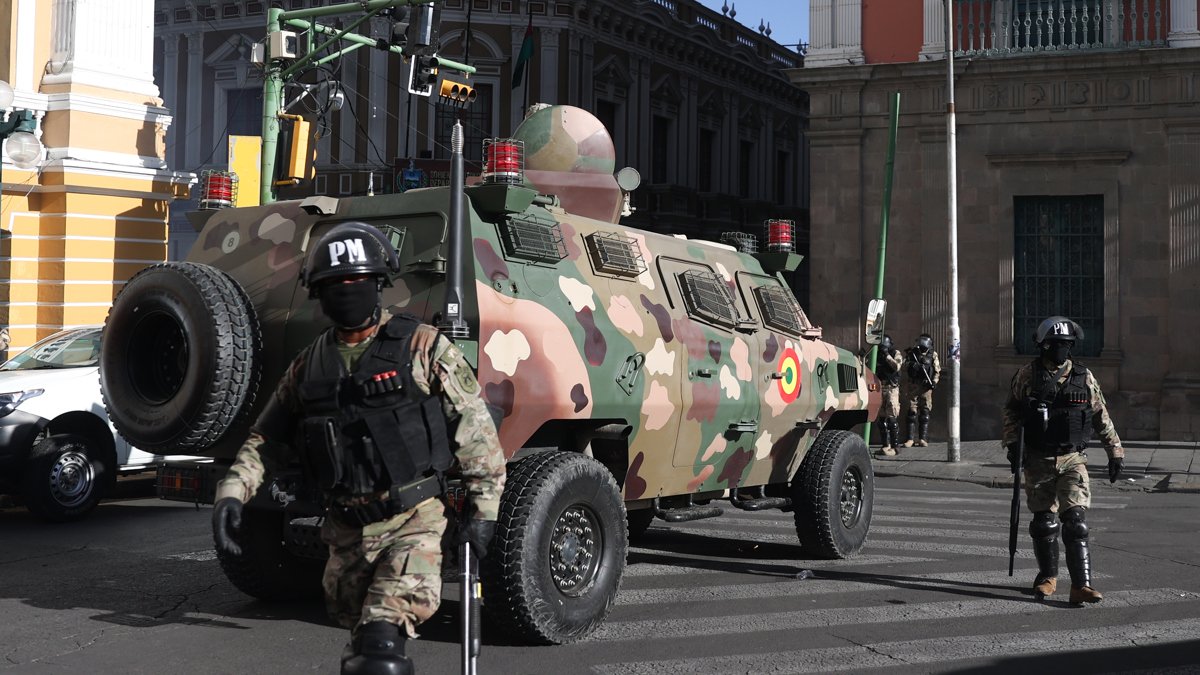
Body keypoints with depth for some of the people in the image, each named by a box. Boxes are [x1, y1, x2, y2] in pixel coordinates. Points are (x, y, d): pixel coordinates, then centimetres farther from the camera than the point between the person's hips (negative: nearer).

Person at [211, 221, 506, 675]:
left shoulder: (422, 348, -5)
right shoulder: (309, 366, 9)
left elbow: (475, 429, -4)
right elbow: (267, 437, 16)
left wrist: (484, 508, -5)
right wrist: (232, 493, 1)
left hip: (412, 521, -5)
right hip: (347, 530, 5)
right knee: (352, 618, 15)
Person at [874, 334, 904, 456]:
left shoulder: (896, 354, 1)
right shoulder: (878, 354, 14)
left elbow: (896, 366, -16)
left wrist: (887, 355, -15)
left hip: (891, 388, -6)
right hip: (879, 389, 6)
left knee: (892, 417, -11)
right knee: (882, 418, 8)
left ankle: (895, 446, -11)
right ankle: (886, 445, 15)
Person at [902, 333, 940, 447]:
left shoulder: (932, 355, 5)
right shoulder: (911, 353, 5)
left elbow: (937, 371, 6)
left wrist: (934, 382, -8)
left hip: (926, 387, 0)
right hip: (913, 386, 0)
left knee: (925, 413, 2)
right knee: (912, 412, -4)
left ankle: (923, 439, 5)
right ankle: (910, 439, -4)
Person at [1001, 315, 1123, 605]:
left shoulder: (1084, 377, 2)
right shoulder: (1027, 375, -1)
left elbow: (1102, 417, 8)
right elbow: (1011, 410, 9)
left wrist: (1116, 452, 6)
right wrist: (1012, 445, 0)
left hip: (1073, 459, 0)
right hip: (1038, 460, 0)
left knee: (1075, 520, -11)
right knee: (1043, 522, 7)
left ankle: (1081, 585, -15)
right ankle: (1048, 577, 25)